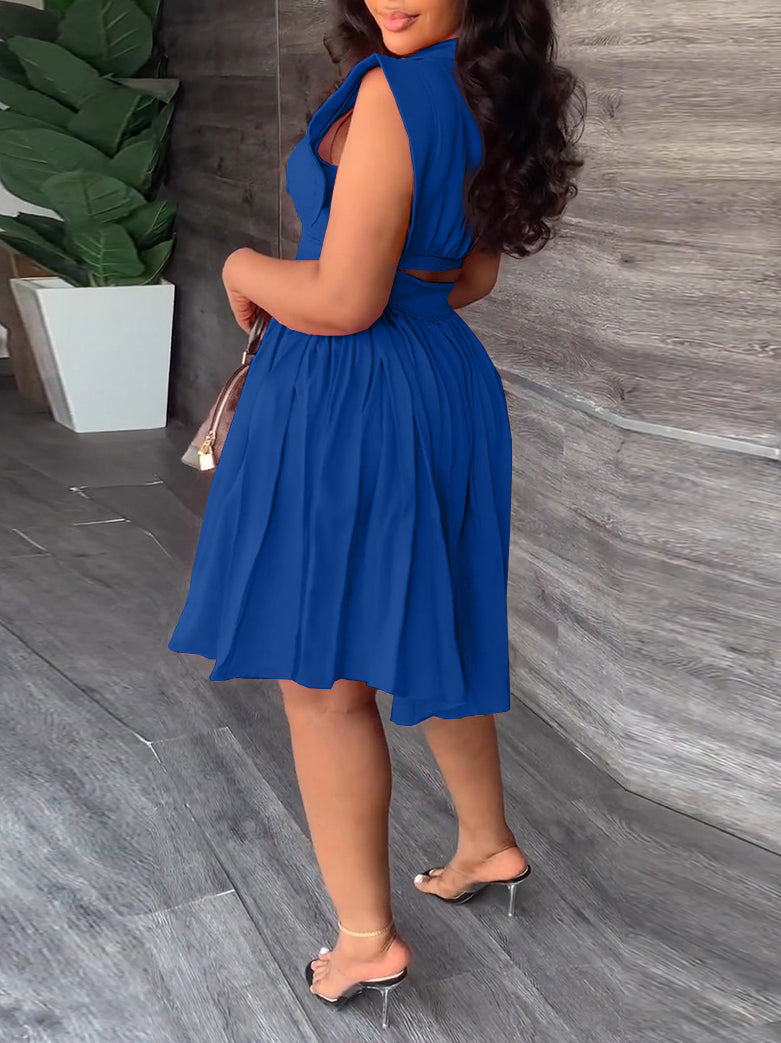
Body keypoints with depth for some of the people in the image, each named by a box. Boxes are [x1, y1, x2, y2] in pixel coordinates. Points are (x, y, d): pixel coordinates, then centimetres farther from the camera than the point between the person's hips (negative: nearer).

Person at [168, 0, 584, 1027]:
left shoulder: (392, 92, -20)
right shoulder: (493, 95, 7)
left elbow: (344, 302, -21)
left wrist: (247, 267, -4)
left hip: (346, 402, -9)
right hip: (448, 390, 9)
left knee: (321, 676, 5)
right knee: (429, 632, 24)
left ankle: (367, 939, 17)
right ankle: (487, 842, 41)